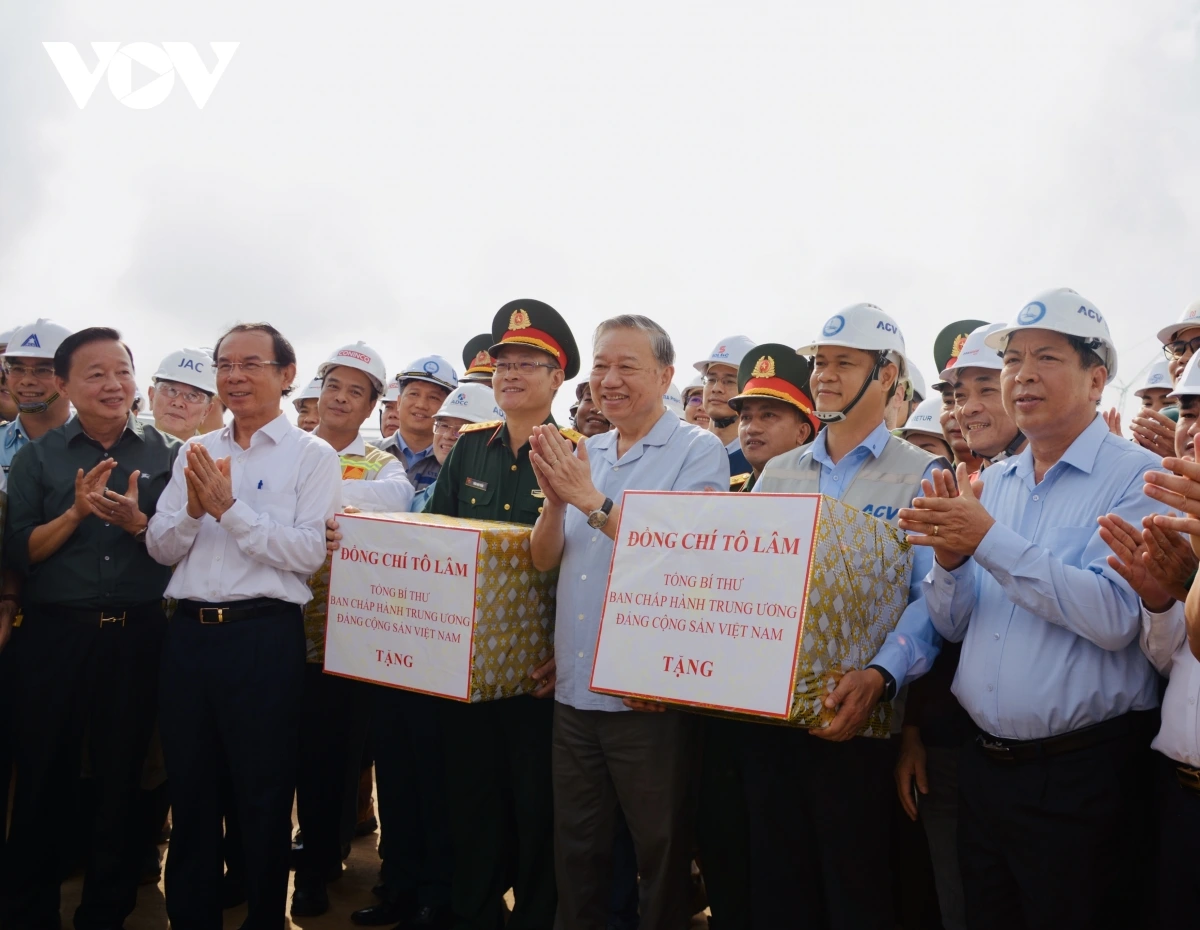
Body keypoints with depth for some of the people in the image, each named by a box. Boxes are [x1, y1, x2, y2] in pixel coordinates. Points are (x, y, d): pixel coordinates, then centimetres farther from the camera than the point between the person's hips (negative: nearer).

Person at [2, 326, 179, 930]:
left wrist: (138, 523, -15)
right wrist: (76, 512, -16)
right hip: (54, 636, 0)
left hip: (137, 636, 0)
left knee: (122, 780, 11)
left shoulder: (167, 454, 3)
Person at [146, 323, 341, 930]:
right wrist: (194, 509, -10)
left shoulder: (312, 456, -3)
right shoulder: (195, 452, 12)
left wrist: (229, 508, -16)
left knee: (263, 792, 7)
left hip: (264, 635, -5)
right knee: (189, 788, 15)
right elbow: (160, 548, 9)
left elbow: (309, 553, -14)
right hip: (189, 632, 5)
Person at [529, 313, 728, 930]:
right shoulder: (583, 455, 10)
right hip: (573, 691, 6)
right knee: (575, 853, 19)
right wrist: (555, 500, -13)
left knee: (660, 855, 12)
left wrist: (591, 500, -21)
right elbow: (543, 559, 6)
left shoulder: (699, 452, -7)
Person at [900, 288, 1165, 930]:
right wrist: (950, 560, -12)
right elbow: (952, 626, 8)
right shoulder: (991, 483, 8)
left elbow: (1115, 617, -24)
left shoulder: (1136, 478, -9)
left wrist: (990, 541, -23)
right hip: (984, 765, 6)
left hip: (1081, 777, -6)